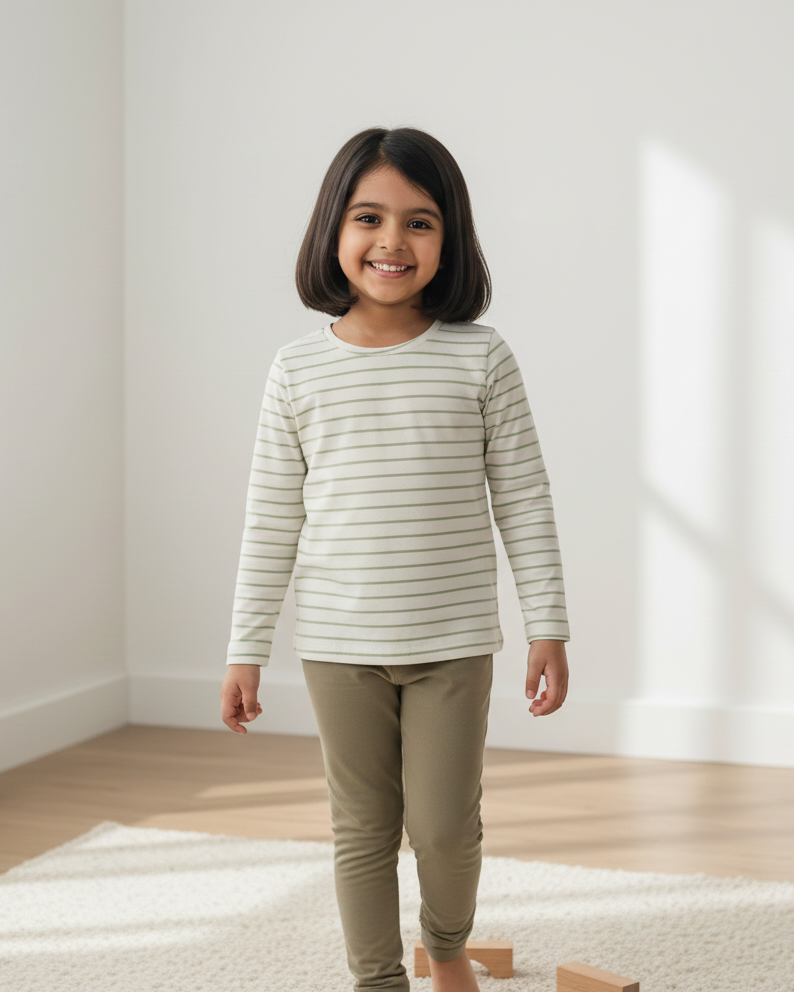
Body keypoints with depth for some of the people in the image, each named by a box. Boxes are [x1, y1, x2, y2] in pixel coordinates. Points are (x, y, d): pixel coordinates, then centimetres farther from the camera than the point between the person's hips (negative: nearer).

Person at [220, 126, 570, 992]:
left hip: (453, 637, -1)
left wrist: (547, 626, -1)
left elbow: (523, 500, 0)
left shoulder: (481, 359, -4)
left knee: (444, 823, 4)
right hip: (338, 643, 1)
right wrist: (246, 649, 3)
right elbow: (271, 520, 3)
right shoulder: (299, 370, -1)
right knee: (362, 827, 10)